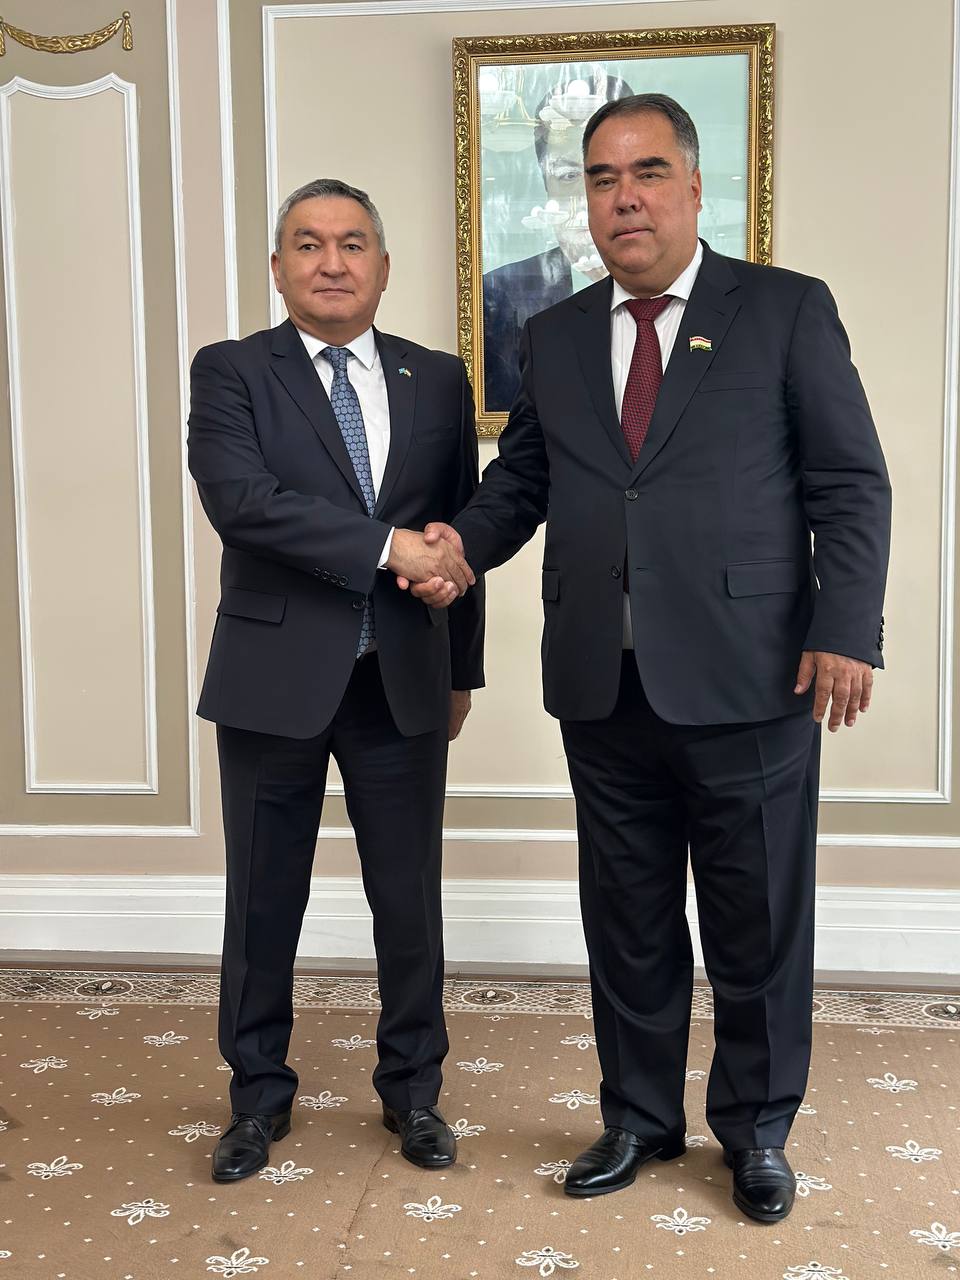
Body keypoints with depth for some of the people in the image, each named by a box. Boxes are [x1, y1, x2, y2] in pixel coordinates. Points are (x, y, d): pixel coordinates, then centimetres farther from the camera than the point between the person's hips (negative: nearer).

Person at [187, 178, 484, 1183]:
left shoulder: (437, 380, 8)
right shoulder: (229, 373, -1)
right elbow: (239, 498, -19)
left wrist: (462, 669, 13)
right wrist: (386, 546, -23)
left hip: (402, 682, 2)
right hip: (274, 677, -2)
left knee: (410, 901, 11)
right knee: (263, 904, 10)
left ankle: (412, 1089, 31)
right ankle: (259, 1094, 30)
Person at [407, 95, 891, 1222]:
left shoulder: (787, 311, 1)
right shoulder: (553, 338, 12)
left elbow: (850, 485, -2)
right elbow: (520, 478, 17)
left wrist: (846, 631, -11)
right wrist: (464, 540, -4)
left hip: (750, 684, -3)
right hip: (606, 693, 4)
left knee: (759, 927, 9)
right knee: (627, 925, 15)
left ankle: (756, 1129, 30)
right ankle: (639, 1117, 34)